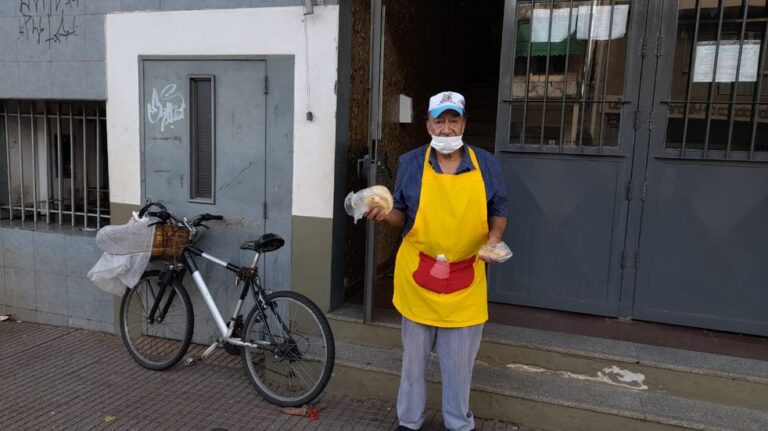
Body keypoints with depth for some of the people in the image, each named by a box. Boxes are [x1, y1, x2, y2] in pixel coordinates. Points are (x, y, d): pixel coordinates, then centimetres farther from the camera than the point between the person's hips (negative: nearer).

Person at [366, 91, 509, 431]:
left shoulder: (487, 165, 0)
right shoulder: (410, 163, -2)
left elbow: (498, 213, 8)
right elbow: (401, 216, 4)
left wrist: (494, 237, -12)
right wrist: (385, 215, -17)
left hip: (465, 279, 0)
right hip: (418, 275, 0)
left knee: (459, 361, 12)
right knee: (414, 357, 14)